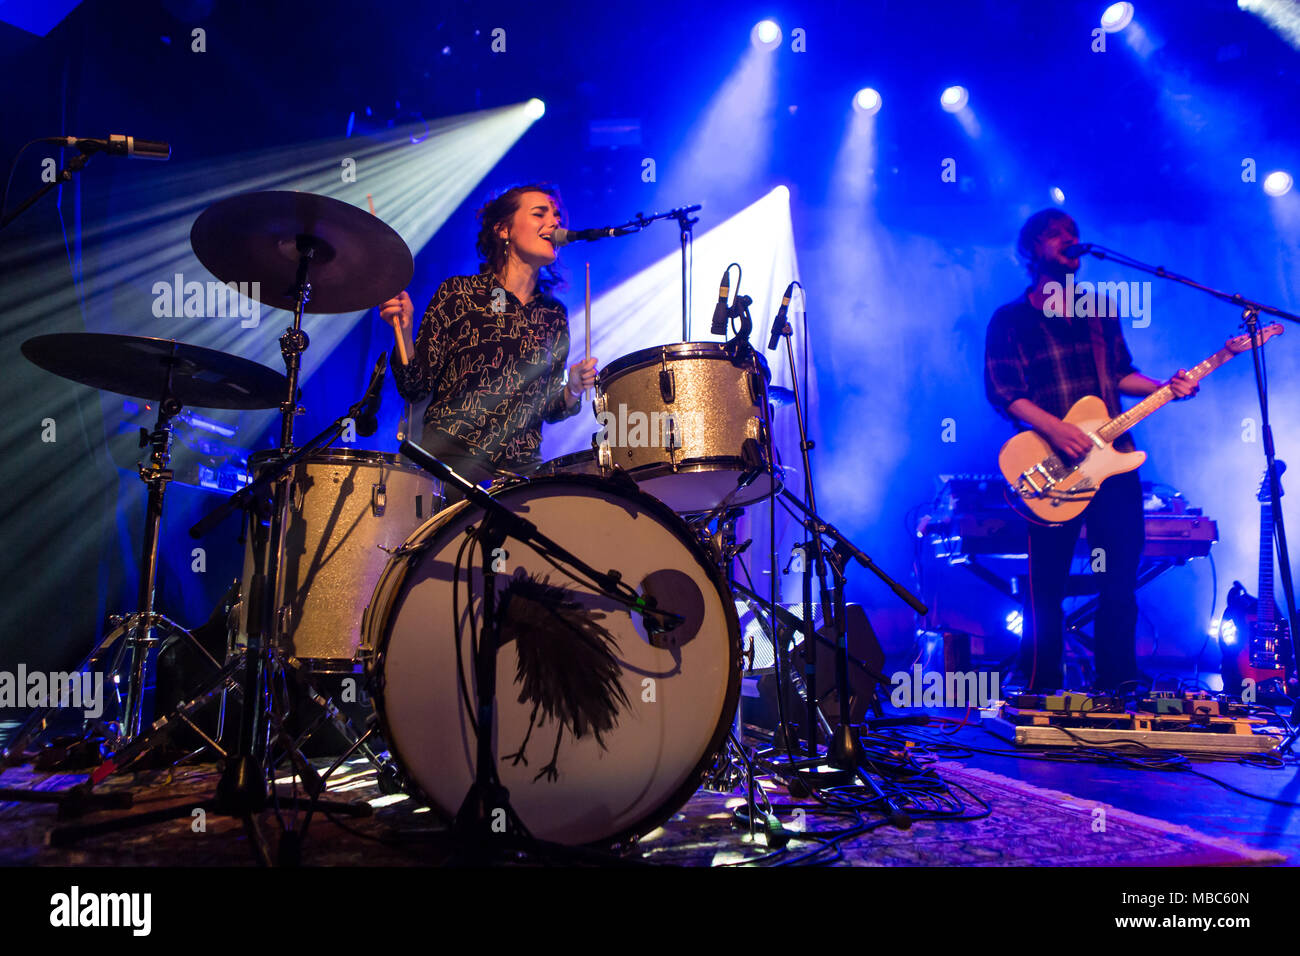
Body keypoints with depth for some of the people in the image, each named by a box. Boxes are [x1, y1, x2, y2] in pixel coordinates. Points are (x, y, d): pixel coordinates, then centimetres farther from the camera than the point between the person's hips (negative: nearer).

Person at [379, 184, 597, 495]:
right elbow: (415, 388, -1)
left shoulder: (554, 314, 11)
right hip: (451, 451, -4)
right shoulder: (458, 293, 1)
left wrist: (573, 388, -4)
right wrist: (403, 331, -17)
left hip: (522, 465, 4)